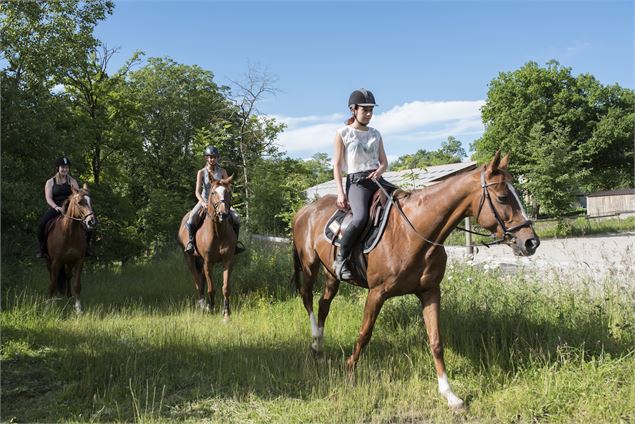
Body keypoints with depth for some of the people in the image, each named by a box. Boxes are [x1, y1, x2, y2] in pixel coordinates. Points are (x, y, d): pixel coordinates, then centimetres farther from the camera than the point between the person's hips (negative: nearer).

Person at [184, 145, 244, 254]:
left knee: (236, 217, -22)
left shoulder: (222, 172, 3)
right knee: (192, 218, -30)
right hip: (205, 200, -1)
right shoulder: (201, 172, -1)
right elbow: (197, 191, -9)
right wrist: (203, 202, -27)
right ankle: (190, 241, -10)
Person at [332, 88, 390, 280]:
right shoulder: (343, 133, 4)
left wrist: (380, 170, -7)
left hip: (377, 179, 6)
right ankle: (340, 259, -16)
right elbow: (337, 165, 0)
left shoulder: (375, 134, 17)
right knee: (360, 218, -32)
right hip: (356, 181, -6)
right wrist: (340, 192, -10)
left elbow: (384, 161, 19)